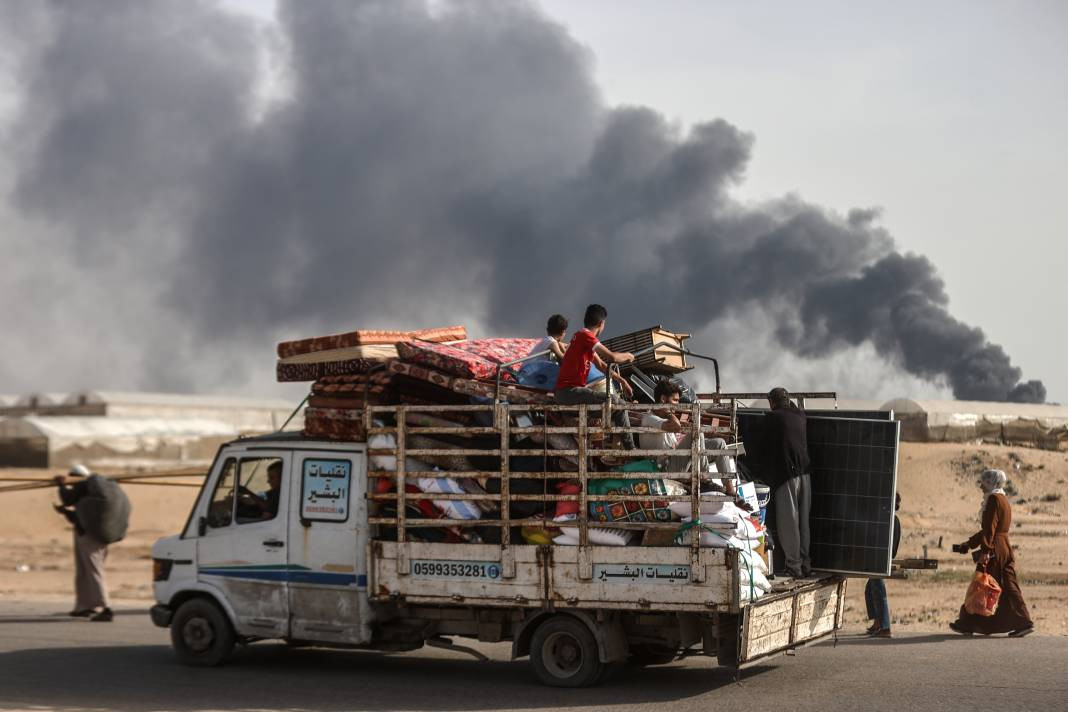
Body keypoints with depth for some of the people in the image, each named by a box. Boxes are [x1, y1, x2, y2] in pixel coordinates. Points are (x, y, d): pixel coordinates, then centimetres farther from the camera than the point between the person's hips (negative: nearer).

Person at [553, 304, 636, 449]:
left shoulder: (581, 336, 20)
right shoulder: (585, 336, -13)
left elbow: (601, 365, 23)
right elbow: (612, 357, -20)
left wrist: (621, 380, 17)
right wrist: (627, 356, 0)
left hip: (565, 392, 11)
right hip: (570, 391, -11)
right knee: (618, 404, -14)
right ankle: (630, 449, -9)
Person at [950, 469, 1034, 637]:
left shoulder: (993, 499, -11)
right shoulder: (1003, 500, 18)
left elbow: (990, 528, -19)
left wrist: (985, 551, -24)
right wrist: (968, 544, 27)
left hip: (994, 550, -9)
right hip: (1006, 549, 9)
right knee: (1008, 587, 6)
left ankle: (967, 624, 6)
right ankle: (1024, 623, 0)